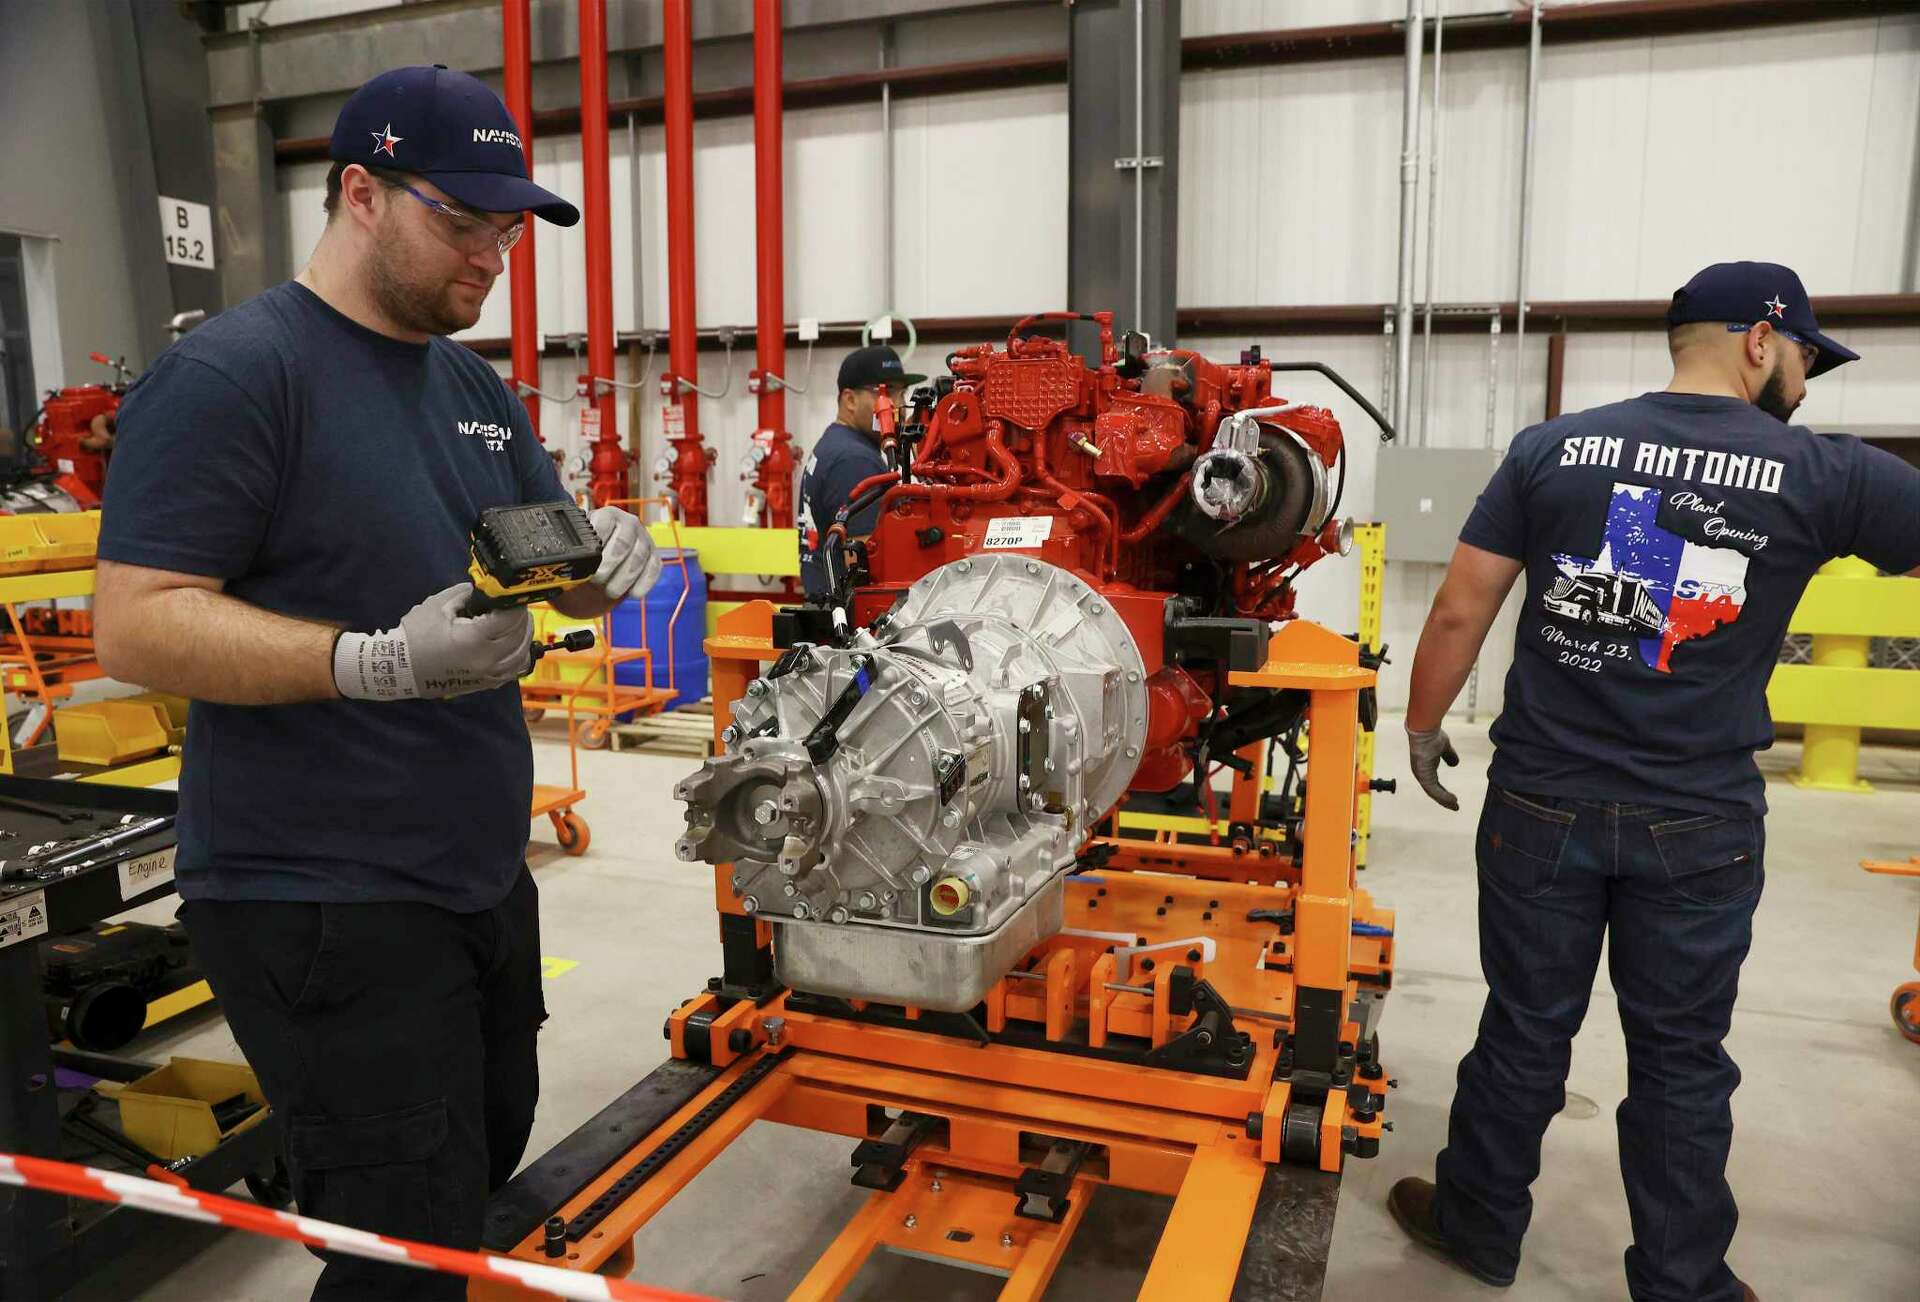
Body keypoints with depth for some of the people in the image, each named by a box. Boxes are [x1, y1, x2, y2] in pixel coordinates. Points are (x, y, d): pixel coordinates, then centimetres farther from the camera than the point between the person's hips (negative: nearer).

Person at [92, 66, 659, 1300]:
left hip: (485, 876, 8)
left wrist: (606, 554, -9)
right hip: (322, 904, -8)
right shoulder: (229, 373, -13)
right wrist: (379, 662, -31)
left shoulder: (477, 387, 11)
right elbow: (134, 625, -18)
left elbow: (560, 570, 15)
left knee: (491, 1164, 24)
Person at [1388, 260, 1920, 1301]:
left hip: (1543, 806, 1)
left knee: (1525, 1030, 14)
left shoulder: (1552, 449, -3)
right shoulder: (1825, 474, -6)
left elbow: (1458, 612, -3)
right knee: (1681, 1059, 14)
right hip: (1699, 826, -1)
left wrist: (1423, 727, 9)